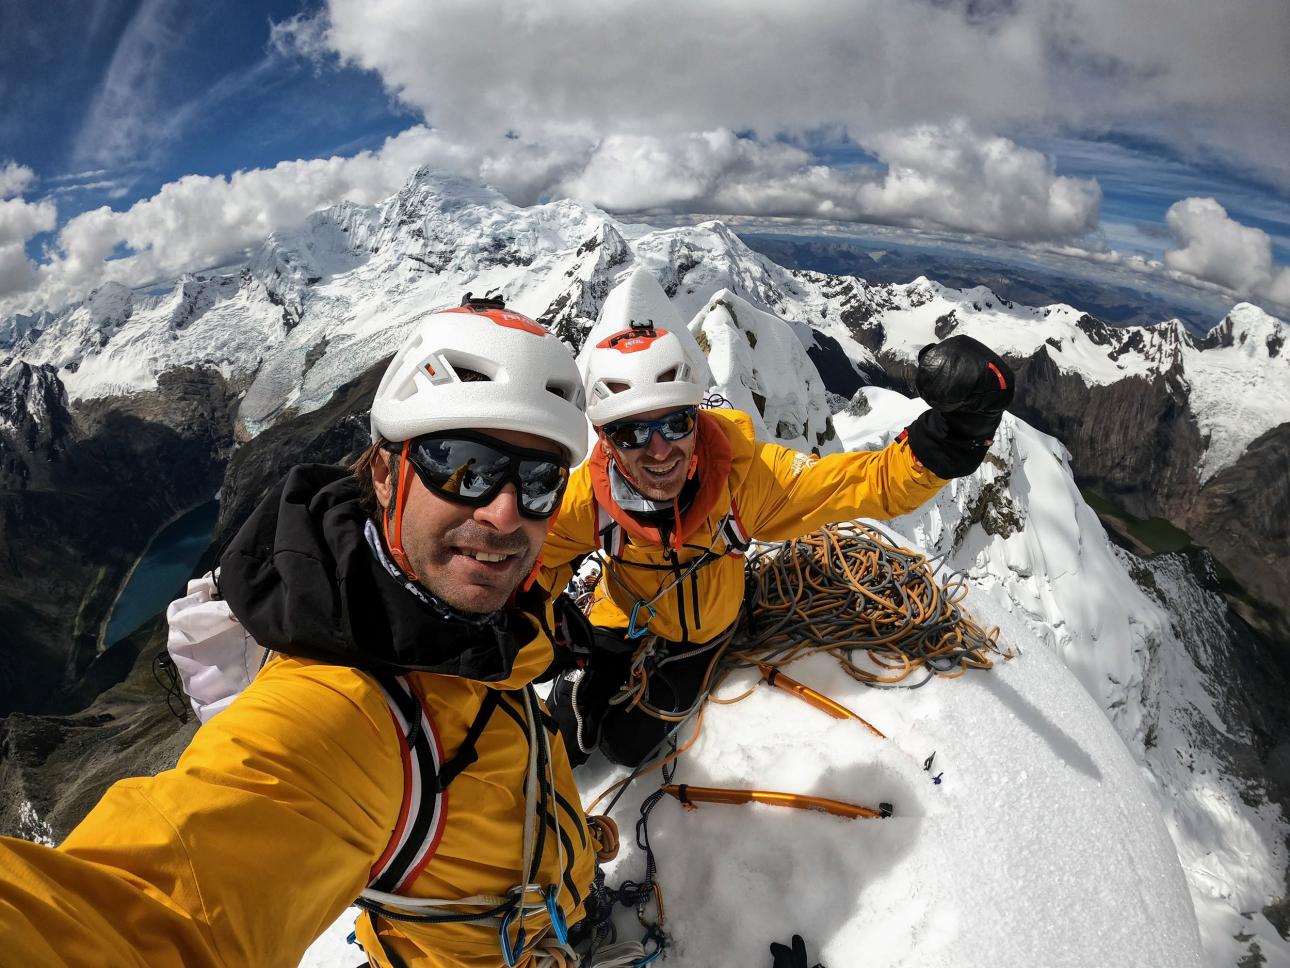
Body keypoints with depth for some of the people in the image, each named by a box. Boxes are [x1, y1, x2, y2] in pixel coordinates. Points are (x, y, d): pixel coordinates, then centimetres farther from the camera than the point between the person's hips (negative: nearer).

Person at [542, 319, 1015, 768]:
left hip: (700, 629, 0)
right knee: (568, 737, 5)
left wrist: (949, 438, -53)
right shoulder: (588, 496, -33)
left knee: (627, 743, 2)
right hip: (622, 618, 0)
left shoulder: (745, 472, -36)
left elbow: (879, 484, -35)